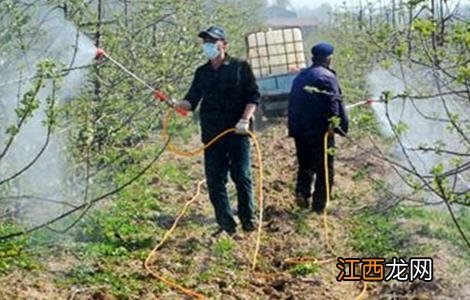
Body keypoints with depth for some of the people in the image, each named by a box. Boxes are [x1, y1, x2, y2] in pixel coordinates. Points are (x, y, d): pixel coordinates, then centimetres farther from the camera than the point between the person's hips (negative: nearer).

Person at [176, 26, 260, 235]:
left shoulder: (240, 67, 1)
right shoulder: (202, 73, 12)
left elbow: (253, 96, -2)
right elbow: (192, 100, 10)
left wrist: (245, 119, -15)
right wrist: (178, 104, -12)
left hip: (237, 133, -4)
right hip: (212, 134, 4)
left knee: (242, 177, -3)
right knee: (215, 180, 2)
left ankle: (248, 220, 10)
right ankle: (226, 224, 9)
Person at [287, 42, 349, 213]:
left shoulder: (300, 76, 13)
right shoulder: (327, 77, -10)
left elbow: (292, 103, 17)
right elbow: (333, 103, -19)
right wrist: (336, 125, -14)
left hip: (299, 130, 6)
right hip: (320, 129, -6)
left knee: (305, 165, 20)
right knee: (324, 169, 3)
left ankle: (302, 191, 0)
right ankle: (318, 205, 3)